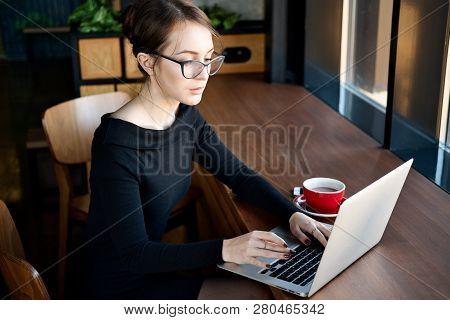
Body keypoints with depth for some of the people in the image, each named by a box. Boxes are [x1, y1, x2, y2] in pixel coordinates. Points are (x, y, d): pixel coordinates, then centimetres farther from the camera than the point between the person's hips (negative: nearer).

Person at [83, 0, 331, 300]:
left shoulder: (185, 114, -3)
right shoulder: (117, 143, -27)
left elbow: (239, 174, 4)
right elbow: (135, 254, -25)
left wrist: (293, 213, -12)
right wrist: (225, 249, -34)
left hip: (157, 261, 7)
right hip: (124, 286, -7)